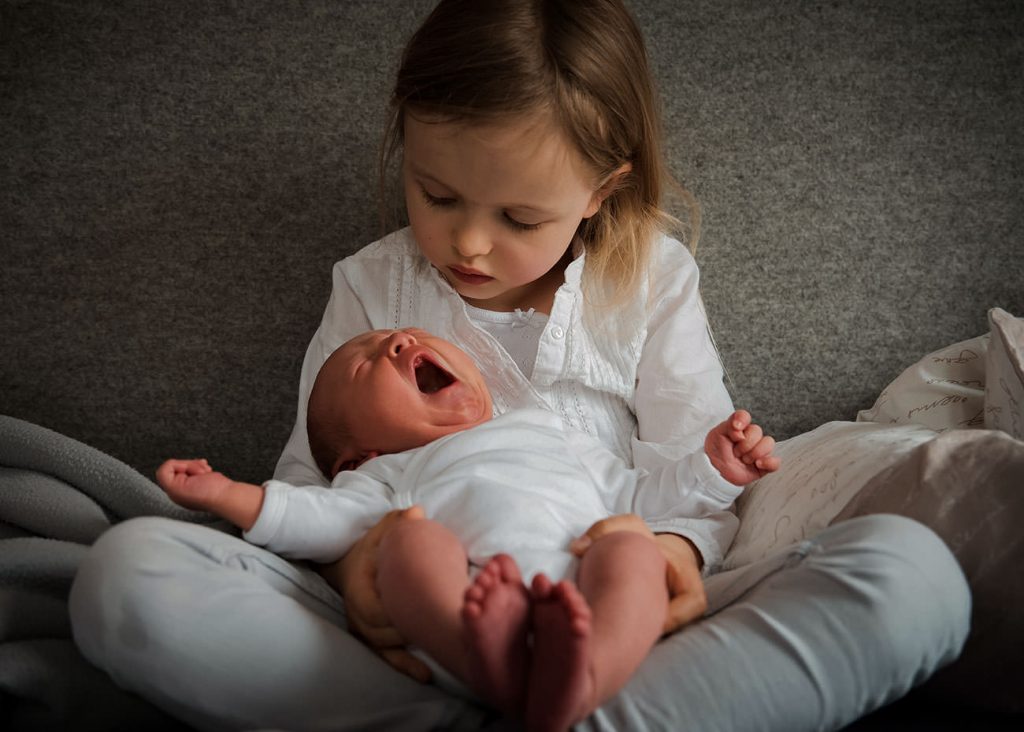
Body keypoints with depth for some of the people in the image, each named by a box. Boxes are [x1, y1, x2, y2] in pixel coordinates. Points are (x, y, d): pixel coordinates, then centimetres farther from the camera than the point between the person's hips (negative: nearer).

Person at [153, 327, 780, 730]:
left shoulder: (558, 438, 40)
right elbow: (327, 520, 13)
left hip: (583, 595, 2)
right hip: (457, 602, -1)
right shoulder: (390, 473, 32)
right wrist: (229, 495, 1)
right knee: (413, 539, -28)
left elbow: (637, 498, 37)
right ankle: (498, 667, -54)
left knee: (633, 548, -26)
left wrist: (712, 471, 23)